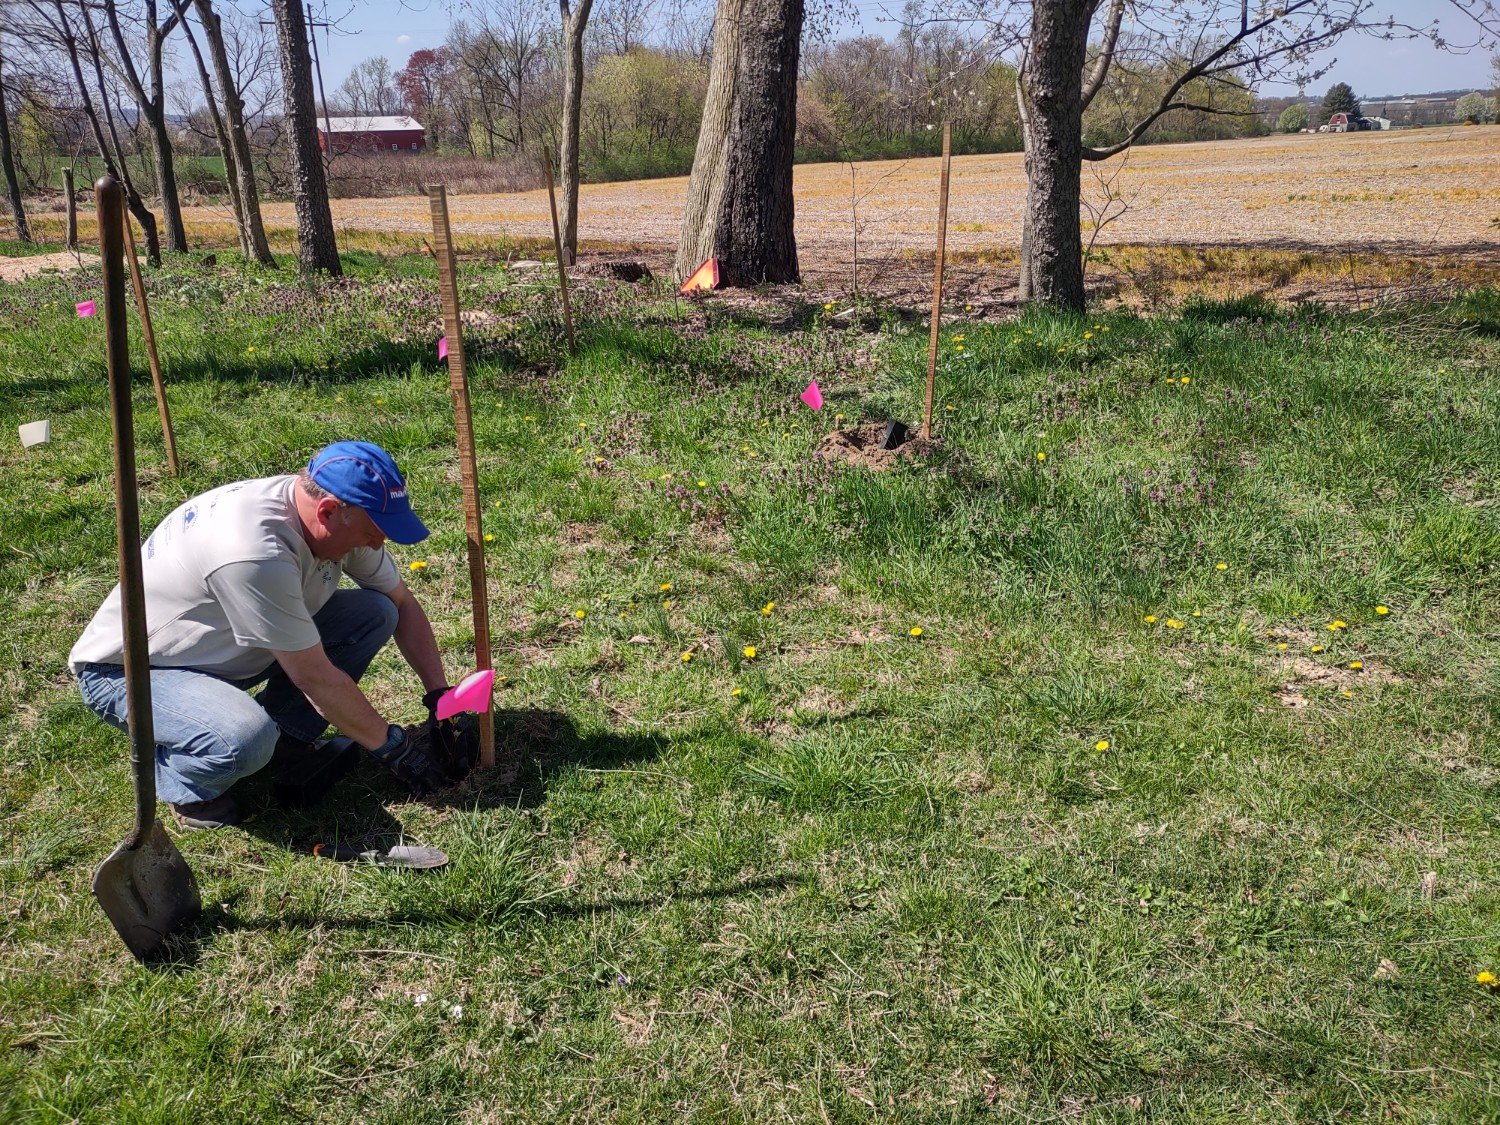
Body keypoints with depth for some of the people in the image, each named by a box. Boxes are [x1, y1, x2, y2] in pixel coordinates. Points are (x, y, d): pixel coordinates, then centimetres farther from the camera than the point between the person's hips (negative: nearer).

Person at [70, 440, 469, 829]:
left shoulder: (343, 518, -13)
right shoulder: (254, 553, -38)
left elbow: (403, 604, 2)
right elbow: (315, 677, -30)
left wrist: (439, 695, -6)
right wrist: (394, 749, -19)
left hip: (218, 645, 8)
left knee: (374, 613, -10)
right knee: (246, 740, -38)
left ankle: (286, 739, 2)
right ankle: (178, 774, -4)